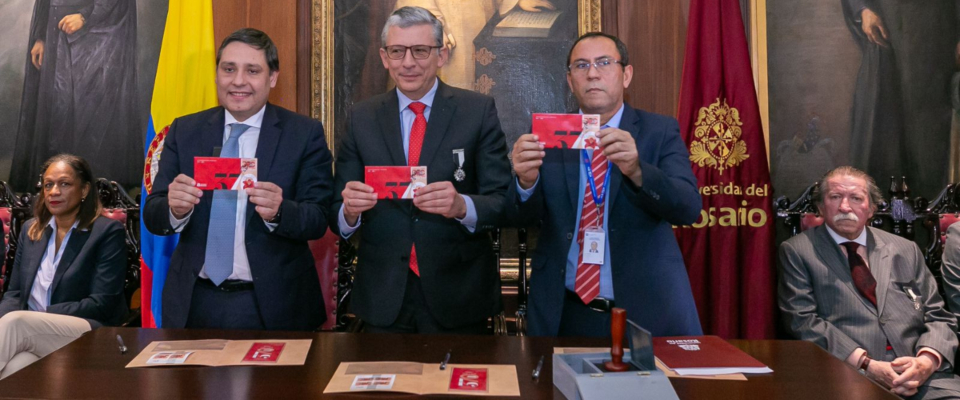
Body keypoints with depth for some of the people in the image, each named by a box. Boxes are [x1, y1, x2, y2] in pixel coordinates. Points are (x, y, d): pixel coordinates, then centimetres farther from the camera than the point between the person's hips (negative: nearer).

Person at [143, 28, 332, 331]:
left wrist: (278, 212, -30)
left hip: (272, 306, -2)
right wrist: (175, 209, -23)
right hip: (194, 303, 3)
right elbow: (152, 217, 0)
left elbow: (318, 220, -9)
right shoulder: (184, 131, 3)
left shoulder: (305, 134, -5)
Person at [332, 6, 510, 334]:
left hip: (458, 297, -1)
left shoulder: (478, 110, -4)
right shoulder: (361, 117, 2)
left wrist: (463, 206, -28)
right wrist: (350, 210, -21)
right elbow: (339, 213, 1)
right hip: (383, 298, 2)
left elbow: (504, 202, -8)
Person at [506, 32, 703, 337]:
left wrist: (636, 170, -32)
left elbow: (689, 208, -14)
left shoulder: (660, 132, -2)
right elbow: (521, 217, -3)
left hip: (648, 312, -1)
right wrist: (526, 180, -26)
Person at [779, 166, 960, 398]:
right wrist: (867, 365, -13)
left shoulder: (905, 250, 18)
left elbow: (938, 317, 14)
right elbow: (803, 320, -3)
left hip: (918, 372, 3)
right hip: (848, 375, -3)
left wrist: (926, 361, -7)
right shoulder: (797, 251, 6)